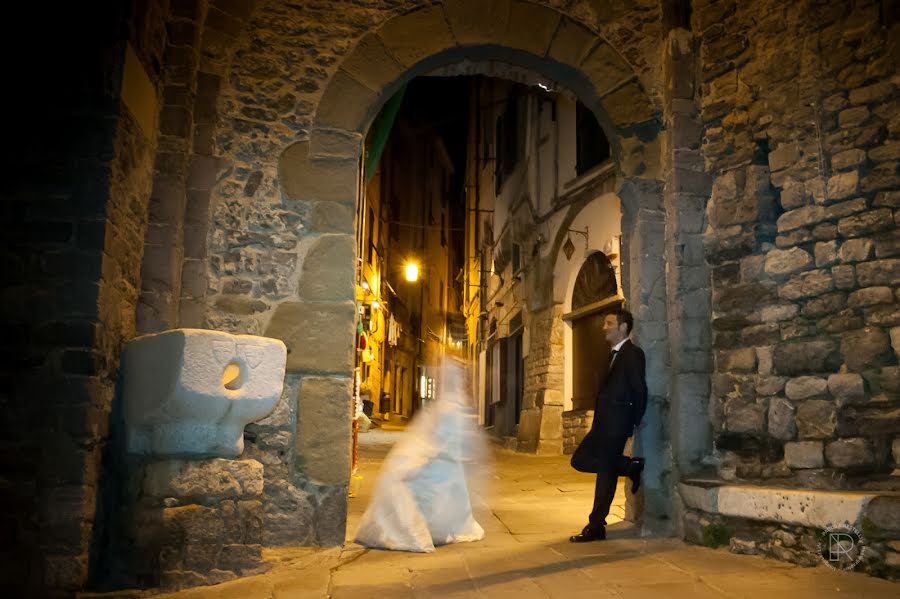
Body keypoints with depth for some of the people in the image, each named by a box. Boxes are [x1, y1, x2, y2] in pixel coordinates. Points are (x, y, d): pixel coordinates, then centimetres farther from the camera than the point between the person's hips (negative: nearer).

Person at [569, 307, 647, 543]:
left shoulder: (633, 353, -10)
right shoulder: (614, 354, 18)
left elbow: (640, 390, -13)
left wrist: (633, 424, -7)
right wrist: (599, 420, 11)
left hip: (616, 423, -10)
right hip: (603, 422, 10)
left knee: (606, 472, -3)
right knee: (580, 460, 10)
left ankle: (596, 527, 6)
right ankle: (630, 467, 14)